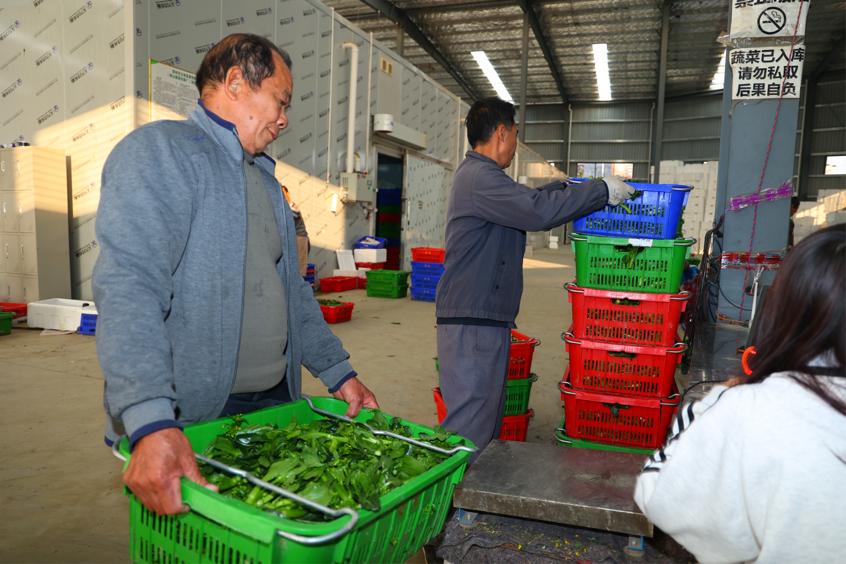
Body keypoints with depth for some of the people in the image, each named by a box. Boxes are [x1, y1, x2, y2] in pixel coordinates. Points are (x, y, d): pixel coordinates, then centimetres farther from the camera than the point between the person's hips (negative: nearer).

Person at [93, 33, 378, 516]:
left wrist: (339, 373, 13)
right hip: (191, 419, -7)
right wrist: (152, 423, -34)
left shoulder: (264, 177, 17)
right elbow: (129, 286, -24)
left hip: (276, 401, 7)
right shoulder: (158, 152, -10)